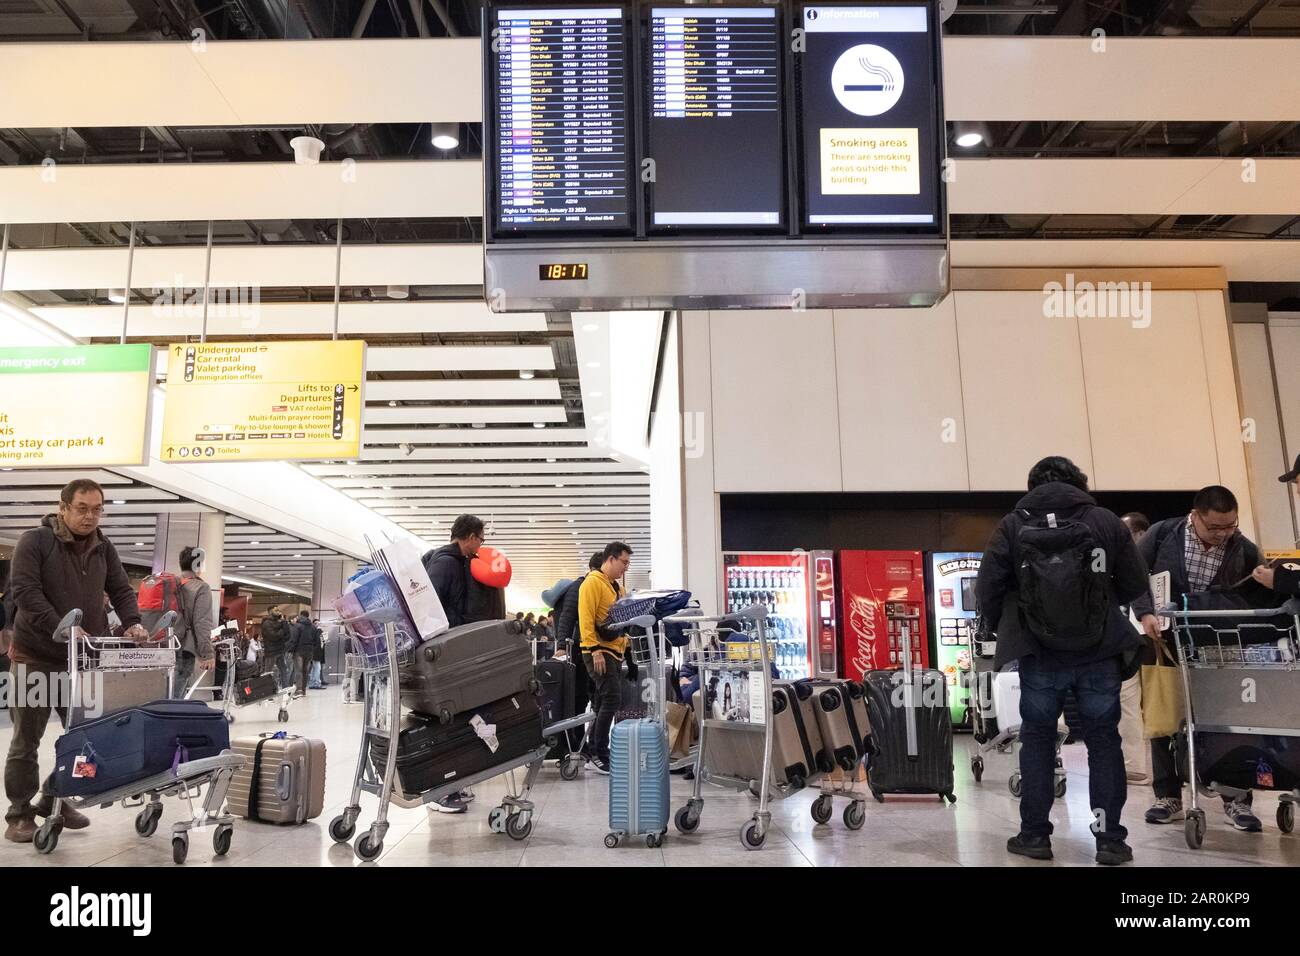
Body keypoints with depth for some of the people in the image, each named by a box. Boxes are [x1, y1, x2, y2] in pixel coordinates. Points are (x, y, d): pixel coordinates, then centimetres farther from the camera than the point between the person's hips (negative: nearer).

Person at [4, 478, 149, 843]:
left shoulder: (104, 548, 9)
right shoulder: (35, 541, -7)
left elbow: (121, 591, 10)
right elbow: (25, 591, -17)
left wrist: (132, 623, -9)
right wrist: (63, 629, -26)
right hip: (37, 656, -5)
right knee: (27, 738, 4)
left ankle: (55, 799, 24)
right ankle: (20, 812, 16)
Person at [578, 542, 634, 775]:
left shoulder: (614, 586, 20)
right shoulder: (593, 582, -9)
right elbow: (586, 618, -17)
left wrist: (626, 646, 15)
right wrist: (594, 649, -23)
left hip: (614, 653, 9)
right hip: (599, 652, -9)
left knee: (604, 703, 9)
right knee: (612, 698, -15)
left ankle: (594, 756, 15)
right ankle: (599, 756, -11)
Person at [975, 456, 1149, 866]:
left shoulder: (1013, 525, -3)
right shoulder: (1106, 521, 0)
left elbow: (986, 590, -6)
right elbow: (1135, 584, 4)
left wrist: (1008, 625, 12)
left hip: (1040, 655, 0)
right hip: (1100, 653, 1)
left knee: (1037, 740, 13)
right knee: (1103, 741, 12)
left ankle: (1034, 835, 15)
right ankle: (1110, 839, 13)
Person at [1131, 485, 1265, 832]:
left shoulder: (1244, 550, -4)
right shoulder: (1162, 534, -9)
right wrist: (1145, 614, -20)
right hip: (1166, 642, -1)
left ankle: (1236, 798, 14)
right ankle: (1169, 797, 16)